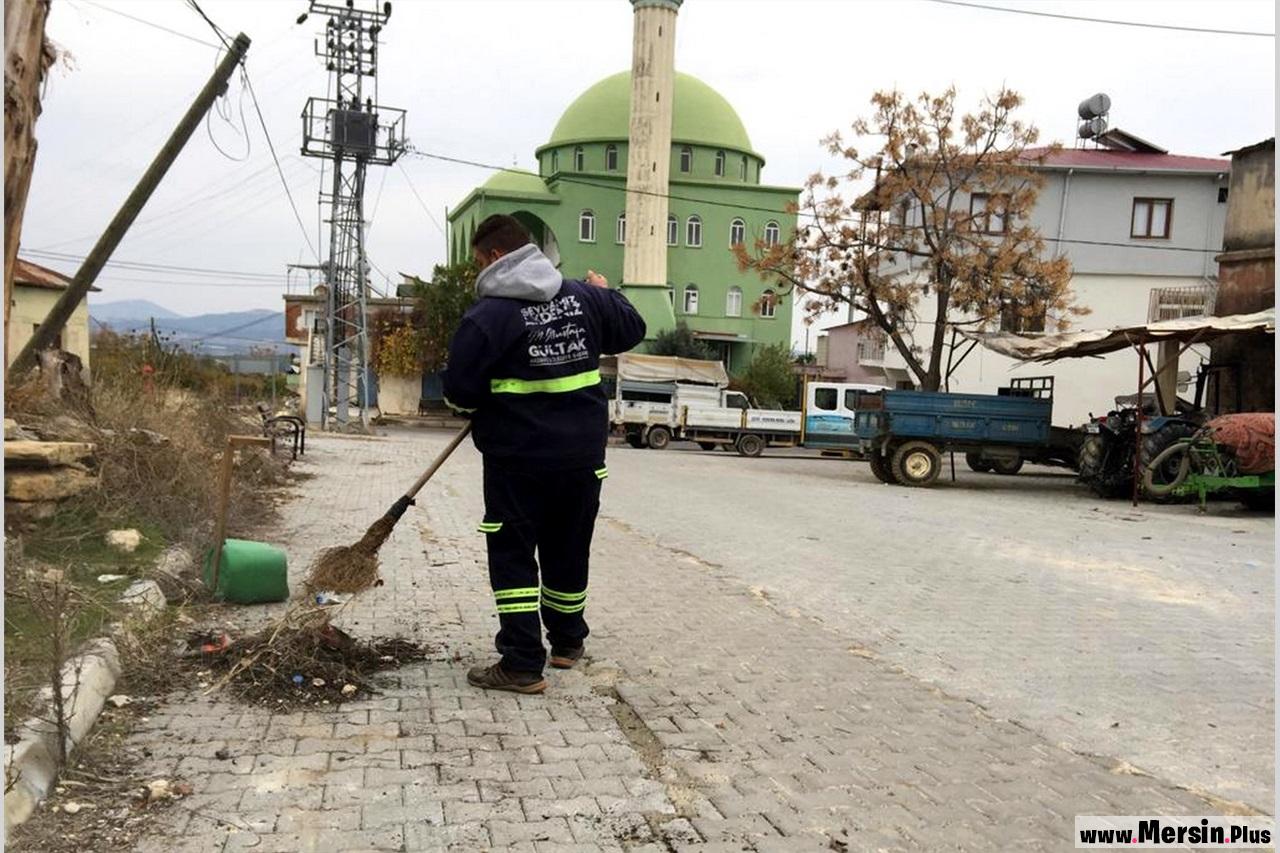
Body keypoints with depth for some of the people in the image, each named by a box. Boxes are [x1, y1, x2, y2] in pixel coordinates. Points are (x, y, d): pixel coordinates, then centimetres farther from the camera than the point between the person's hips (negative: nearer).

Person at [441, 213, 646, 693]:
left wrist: (478, 405, 9)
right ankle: (567, 642, 34)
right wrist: (606, 293, 33)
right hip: (581, 456, 6)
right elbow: (632, 330, 16)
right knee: (569, 551, 18)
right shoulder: (583, 297, 2)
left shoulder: (488, 314, -15)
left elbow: (460, 392, -14)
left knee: (513, 556, 4)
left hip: (518, 459, -5)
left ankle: (523, 663, 3)